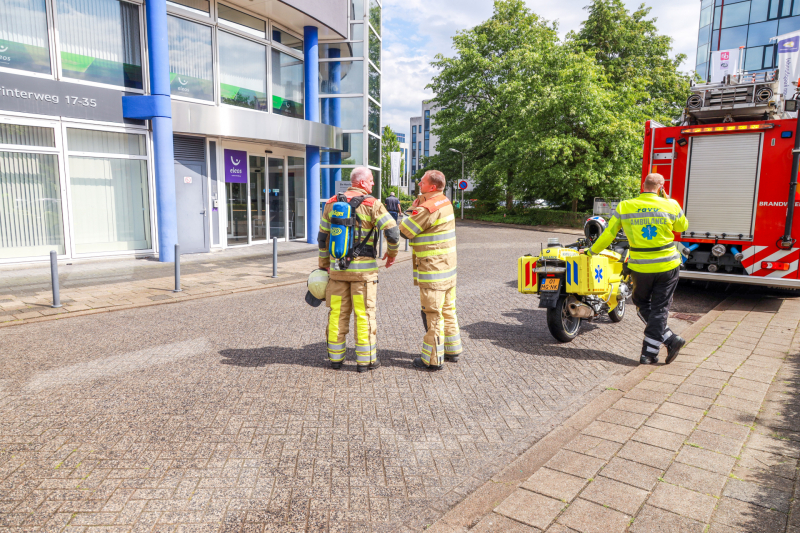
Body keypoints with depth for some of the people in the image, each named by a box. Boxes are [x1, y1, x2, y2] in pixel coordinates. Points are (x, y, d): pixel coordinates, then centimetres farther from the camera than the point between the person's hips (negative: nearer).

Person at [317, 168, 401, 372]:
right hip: (363, 268, -4)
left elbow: (323, 237, 12)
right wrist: (392, 252, 4)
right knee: (364, 313, 3)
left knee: (338, 313, 11)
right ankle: (365, 360, 10)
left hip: (337, 267, 4)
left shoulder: (332, 203, 7)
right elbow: (392, 231, -15)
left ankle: (335, 357, 19)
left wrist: (324, 263, 22)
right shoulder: (372, 204, -8)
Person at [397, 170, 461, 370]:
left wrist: (412, 211, 2)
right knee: (448, 310, 18)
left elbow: (404, 231, -13)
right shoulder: (445, 202, 10)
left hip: (432, 271, -10)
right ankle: (452, 350, 30)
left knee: (433, 314, -2)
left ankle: (433, 359, 6)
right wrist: (417, 206, 0)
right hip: (448, 269, 10)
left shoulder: (428, 208, -20)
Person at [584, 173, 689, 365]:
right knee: (659, 309, 7)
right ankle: (649, 354, 6)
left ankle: (670, 339, 9)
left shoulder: (624, 207, -6)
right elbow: (682, 227, 13)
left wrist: (592, 251, 12)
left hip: (640, 267, 0)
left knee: (642, 304, 20)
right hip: (668, 266, 0)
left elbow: (608, 234, -3)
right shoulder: (671, 206, -6)